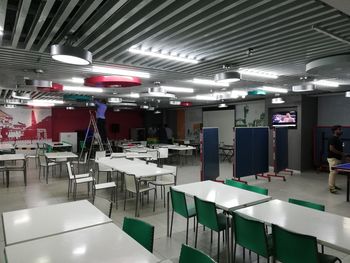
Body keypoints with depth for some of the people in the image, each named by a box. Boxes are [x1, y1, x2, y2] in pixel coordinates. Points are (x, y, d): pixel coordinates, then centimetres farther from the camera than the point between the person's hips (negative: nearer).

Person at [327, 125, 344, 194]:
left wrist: (342, 154, 10)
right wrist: (341, 153, -16)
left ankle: (333, 185, 26)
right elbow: (331, 149, -23)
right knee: (333, 172, -10)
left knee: (334, 173, 16)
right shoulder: (333, 139, -15)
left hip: (337, 158, 10)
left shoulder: (338, 139, 15)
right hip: (333, 158, -10)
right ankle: (331, 188, -8)